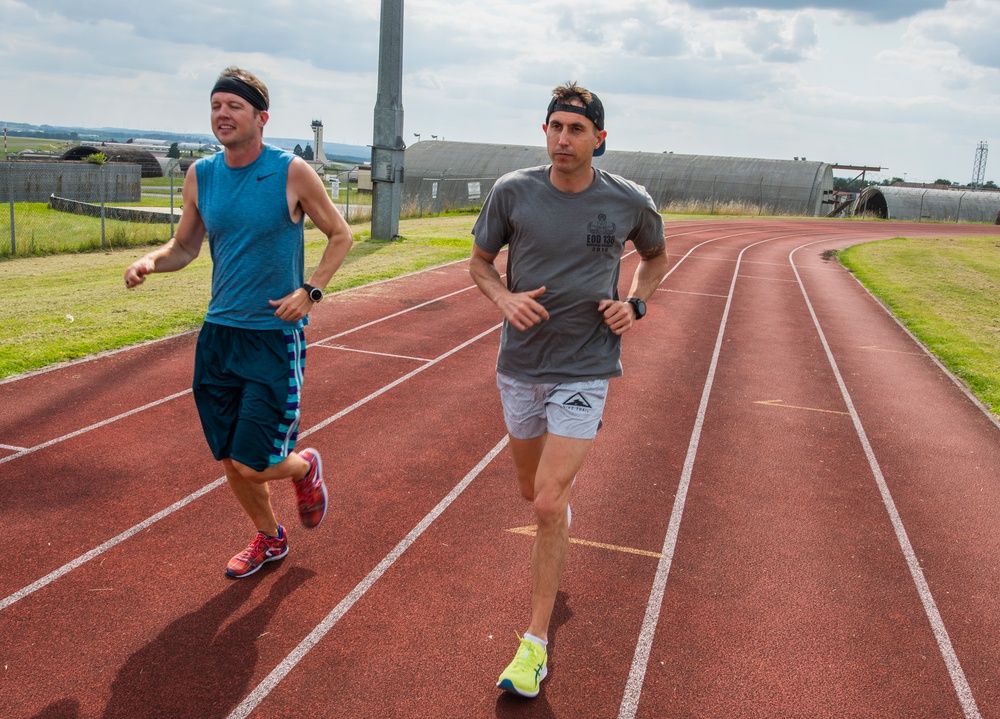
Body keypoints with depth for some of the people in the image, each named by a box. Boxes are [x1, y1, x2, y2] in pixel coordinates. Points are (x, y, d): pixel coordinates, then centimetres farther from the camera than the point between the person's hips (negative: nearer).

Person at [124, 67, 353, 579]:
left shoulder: (292, 172, -9)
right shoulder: (200, 176, 4)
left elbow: (340, 235, 1)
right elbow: (185, 246, 14)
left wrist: (309, 291, -12)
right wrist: (150, 261, -8)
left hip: (276, 335, -5)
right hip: (218, 333, 5)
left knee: (252, 464, -8)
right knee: (229, 460, 12)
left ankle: (304, 467, 28)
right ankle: (269, 539, 38)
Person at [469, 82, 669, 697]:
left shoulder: (630, 202, -7)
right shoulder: (513, 192, -7)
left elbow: (657, 255, 14)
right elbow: (480, 261, 7)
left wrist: (635, 305, -4)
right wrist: (504, 298, -14)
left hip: (585, 368, -3)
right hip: (520, 365, 3)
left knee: (549, 502, -11)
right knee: (533, 491, 17)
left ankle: (537, 641, 5)